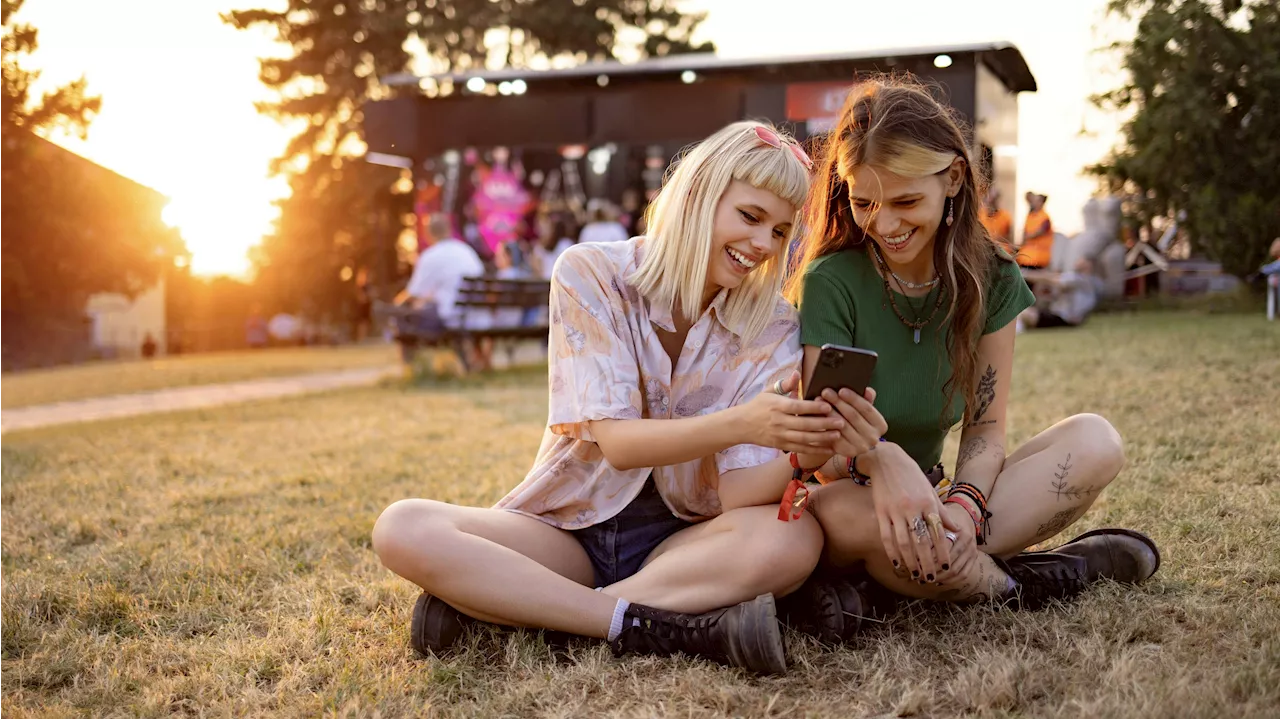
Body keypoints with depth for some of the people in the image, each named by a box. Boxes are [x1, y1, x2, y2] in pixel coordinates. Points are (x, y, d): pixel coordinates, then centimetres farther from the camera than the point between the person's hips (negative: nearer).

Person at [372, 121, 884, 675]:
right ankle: (645, 624, -29)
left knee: (794, 538, -32)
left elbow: (739, 493, -12)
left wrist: (806, 455, -35)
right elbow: (615, 441, -18)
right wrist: (738, 423, -35)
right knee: (403, 529, -26)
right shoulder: (589, 275, -8)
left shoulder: (772, 329, -3)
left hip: (682, 543, 2)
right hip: (565, 527, -1)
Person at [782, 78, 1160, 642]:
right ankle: (1016, 584, -16)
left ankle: (870, 586, -26)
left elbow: (985, 431, -5)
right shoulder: (831, 282, -13)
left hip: (928, 491, 5)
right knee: (841, 515, -42)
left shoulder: (990, 280, -1)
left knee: (1095, 442, -18)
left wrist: (963, 504, -28)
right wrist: (879, 459, -42)